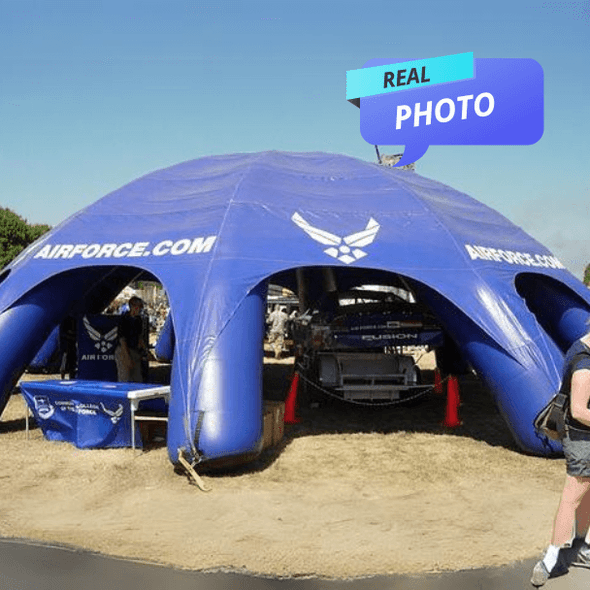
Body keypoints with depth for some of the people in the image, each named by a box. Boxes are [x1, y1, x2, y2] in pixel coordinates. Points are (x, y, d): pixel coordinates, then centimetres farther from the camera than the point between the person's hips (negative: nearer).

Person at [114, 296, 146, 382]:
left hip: (135, 351, 7)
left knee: (137, 380, 4)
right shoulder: (125, 319, -12)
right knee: (125, 380, -9)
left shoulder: (139, 319, 10)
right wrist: (127, 358, -18)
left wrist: (143, 347, 5)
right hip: (123, 351, -7)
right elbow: (122, 339, -15)